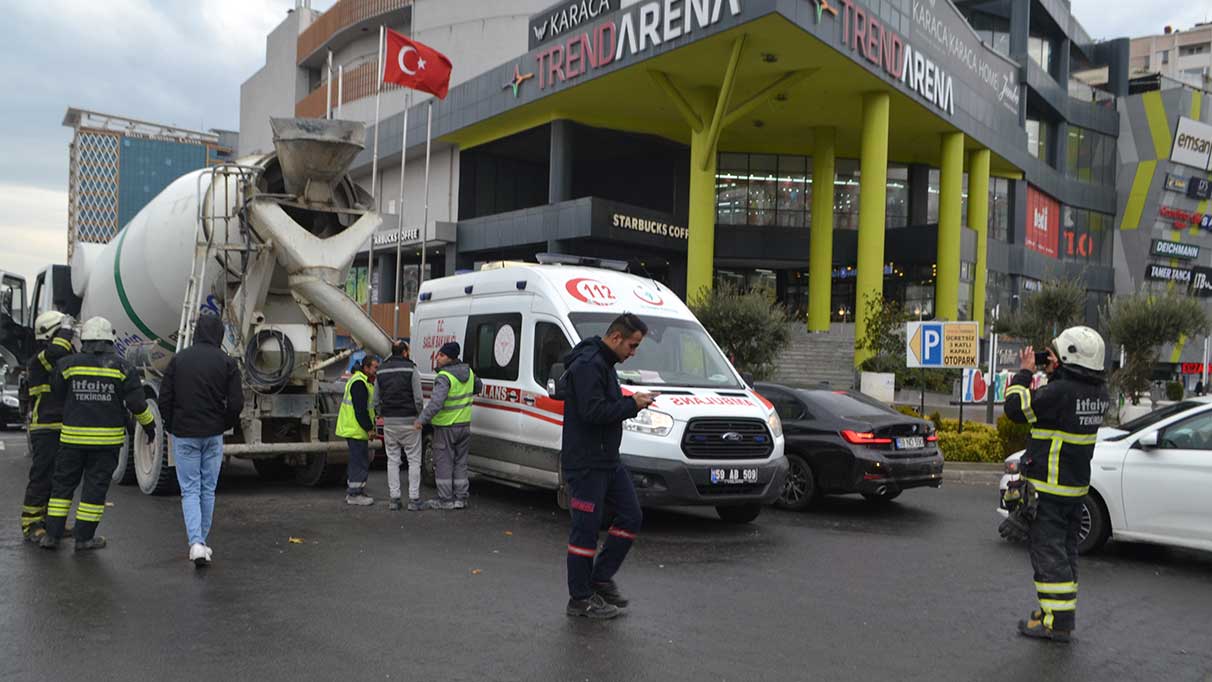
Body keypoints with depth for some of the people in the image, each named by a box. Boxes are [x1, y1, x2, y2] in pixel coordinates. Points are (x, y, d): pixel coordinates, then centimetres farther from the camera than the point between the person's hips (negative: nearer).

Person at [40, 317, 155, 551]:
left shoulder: (68, 364, -2)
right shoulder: (121, 367, -5)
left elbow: (57, 394, 10)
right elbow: (137, 403, -5)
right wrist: (149, 426, 8)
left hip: (73, 435, 1)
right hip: (107, 438, -1)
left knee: (63, 483, 13)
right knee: (95, 486, 5)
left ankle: (52, 534, 16)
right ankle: (84, 537, 9)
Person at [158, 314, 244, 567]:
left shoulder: (179, 359, -2)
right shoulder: (226, 362, -5)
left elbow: (165, 399, -2)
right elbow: (236, 403, -8)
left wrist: (171, 427, 13)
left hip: (184, 435, 0)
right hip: (213, 435, 0)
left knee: (190, 490, 3)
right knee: (208, 490, 13)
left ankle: (195, 543, -12)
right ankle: (203, 542, 22)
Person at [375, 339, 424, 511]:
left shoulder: (381, 371, 8)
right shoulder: (411, 369, -8)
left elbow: (376, 401, 9)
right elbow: (418, 399, -11)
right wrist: (420, 416, 3)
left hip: (389, 421, 4)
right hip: (409, 420, -4)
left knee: (392, 460, 10)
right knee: (414, 460, 2)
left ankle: (394, 499, 9)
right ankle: (413, 499, -1)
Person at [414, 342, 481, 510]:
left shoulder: (444, 377, -19)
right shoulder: (468, 372, 5)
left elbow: (436, 402, -30)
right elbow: (479, 386, 24)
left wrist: (421, 420, -29)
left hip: (445, 427, -7)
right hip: (464, 425, 7)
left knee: (443, 464, 3)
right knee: (461, 462, 13)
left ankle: (446, 499, 6)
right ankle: (461, 498, 16)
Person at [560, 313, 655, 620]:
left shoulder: (602, 364, 15)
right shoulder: (587, 365, -17)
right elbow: (593, 411, -26)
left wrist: (631, 402, 8)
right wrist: (632, 405, -16)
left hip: (608, 460, 10)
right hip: (585, 464, -10)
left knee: (631, 516, 10)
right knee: (586, 529, -2)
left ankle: (601, 578, 20)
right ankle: (580, 600, 9)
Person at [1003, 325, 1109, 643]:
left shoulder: (1061, 391, -23)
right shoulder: (1099, 393, 2)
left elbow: (1016, 408, -18)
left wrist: (1024, 373, -6)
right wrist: (1056, 373, 10)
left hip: (1048, 490, -8)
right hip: (1076, 487, 8)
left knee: (1048, 552, -2)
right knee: (1065, 550, 18)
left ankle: (1056, 622, 1)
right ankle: (1064, 612, 29)